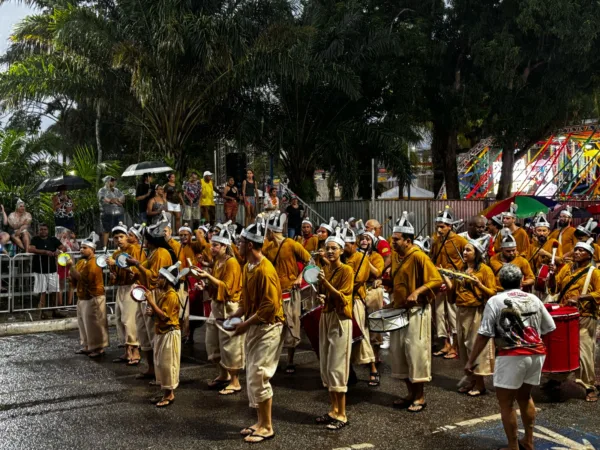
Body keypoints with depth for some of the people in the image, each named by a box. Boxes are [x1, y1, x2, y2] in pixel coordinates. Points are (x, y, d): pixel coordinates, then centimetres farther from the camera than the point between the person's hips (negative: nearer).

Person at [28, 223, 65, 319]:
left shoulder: (53, 239, 10)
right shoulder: (35, 239, 1)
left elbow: (63, 247, 7)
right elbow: (30, 249, -16)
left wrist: (59, 251, -16)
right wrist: (45, 252, -23)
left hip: (52, 270, 3)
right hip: (40, 270, -3)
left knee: (55, 292, 5)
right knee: (42, 292, -2)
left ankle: (55, 311, 15)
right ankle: (42, 312, 4)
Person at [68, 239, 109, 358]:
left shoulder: (94, 263, -17)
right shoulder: (81, 262, 11)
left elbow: (82, 278, -26)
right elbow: (74, 278, 8)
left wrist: (71, 266, -22)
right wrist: (70, 268, -7)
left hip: (93, 298, -9)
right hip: (82, 298, 9)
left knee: (94, 325, -4)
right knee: (84, 324, 15)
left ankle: (98, 348, 3)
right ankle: (87, 346, 25)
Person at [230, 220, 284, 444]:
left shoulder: (265, 270, -21)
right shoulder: (248, 267, 9)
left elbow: (270, 305, -24)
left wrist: (246, 323, -19)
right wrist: (235, 315, 3)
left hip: (267, 328, -10)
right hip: (253, 326, 10)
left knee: (258, 377, -7)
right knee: (253, 376, 13)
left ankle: (267, 427, 5)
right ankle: (261, 422, 24)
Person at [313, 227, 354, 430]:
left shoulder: (346, 270, -10)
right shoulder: (324, 270, 10)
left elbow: (342, 298, -17)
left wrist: (325, 281, -24)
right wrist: (320, 298, 1)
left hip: (340, 320, -7)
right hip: (325, 318, 8)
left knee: (337, 368, -7)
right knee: (325, 367, 10)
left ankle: (342, 415, 1)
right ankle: (333, 410, 20)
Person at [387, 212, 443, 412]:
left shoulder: (418, 256, -15)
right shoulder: (396, 256, 9)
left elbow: (436, 280, -18)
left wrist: (417, 292, -28)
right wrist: (393, 303, 12)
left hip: (416, 311, -8)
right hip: (399, 311, 8)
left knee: (416, 352, -4)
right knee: (398, 351, 11)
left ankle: (420, 397, 8)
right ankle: (411, 393, 23)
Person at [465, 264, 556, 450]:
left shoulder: (495, 301, -3)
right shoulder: (534, 299, 12)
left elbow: (483, 335, -8)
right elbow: (549, 328, 16)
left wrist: (470, 361, -5)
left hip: (512, 356, -6)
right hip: (537, 354, 6)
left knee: (505, 402, 5)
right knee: (524, 396, 24)